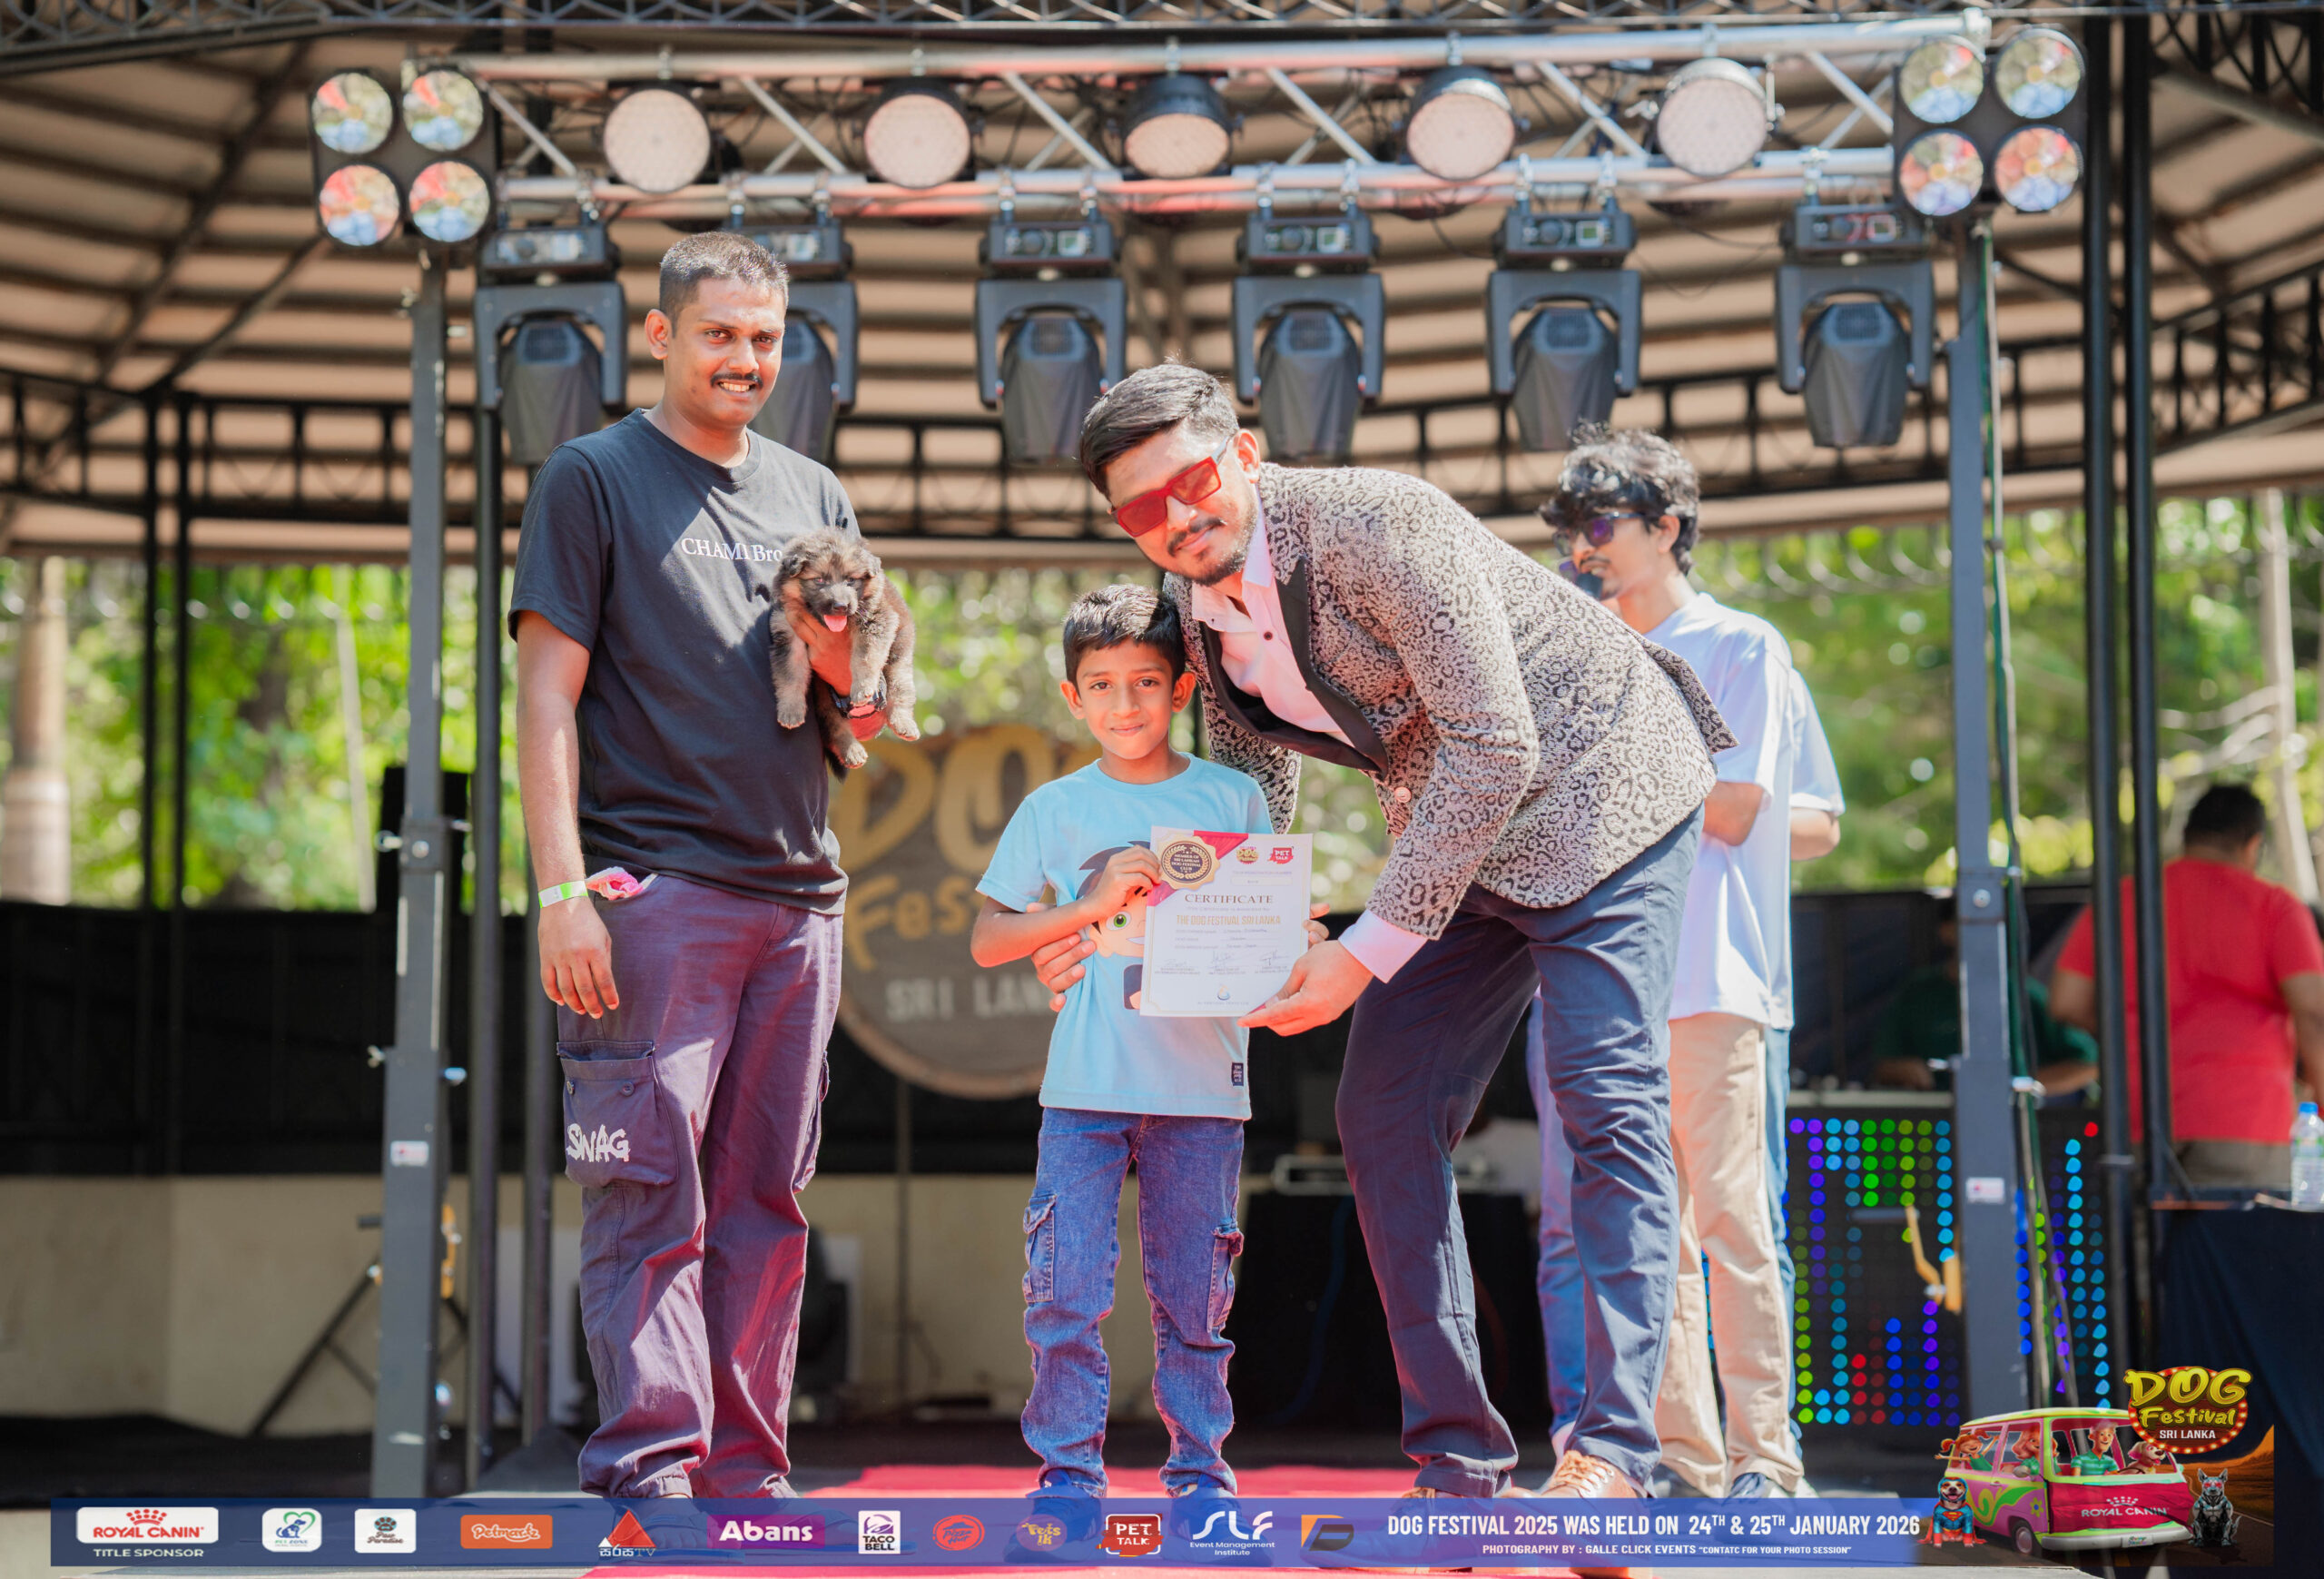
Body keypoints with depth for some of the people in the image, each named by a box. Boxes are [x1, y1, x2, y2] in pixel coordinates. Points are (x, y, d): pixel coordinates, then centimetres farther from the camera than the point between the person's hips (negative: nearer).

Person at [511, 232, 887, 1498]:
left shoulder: (813, 494, 19)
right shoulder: (592, 477, 4)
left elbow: (867, 725, 20)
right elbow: (548, 692, -4)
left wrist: (844, 667, -4)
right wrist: (562, 889, -14)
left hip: (795, 894, 6)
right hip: (652, 891, -5)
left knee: (763, 1202, 6)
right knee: (650, 1196, -9)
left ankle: (743, 1472, 11)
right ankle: (646, 1468, -8)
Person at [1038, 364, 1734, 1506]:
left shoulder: (1374, 526, -26)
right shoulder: (1199, 599, -1)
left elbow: (1497, 748, -28)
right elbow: (1249, 800, 13)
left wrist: (1368, 950, -29)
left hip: (1588, 786, -8)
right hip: (1451, 837, 8)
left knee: (1607, 1102, -17)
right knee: (1383, 1116, -1)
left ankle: (1613, 1453, -20)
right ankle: (1458, 1462, 1)